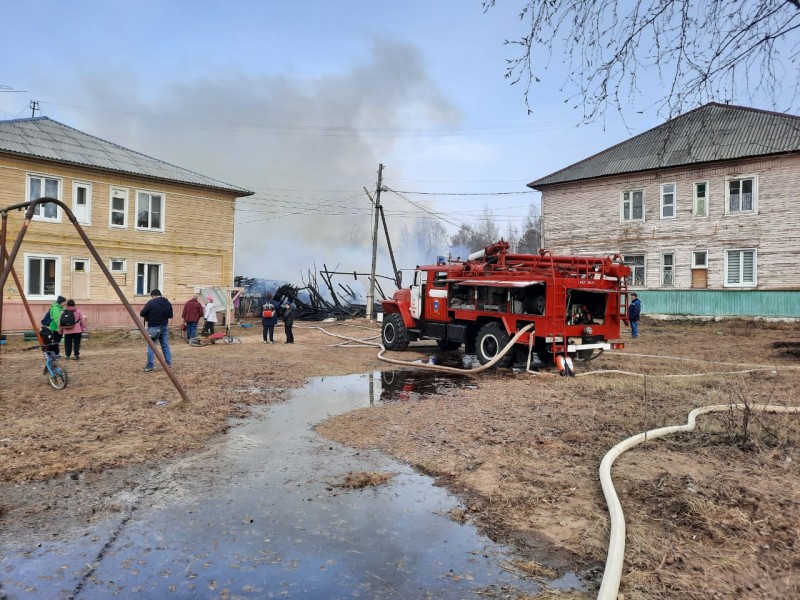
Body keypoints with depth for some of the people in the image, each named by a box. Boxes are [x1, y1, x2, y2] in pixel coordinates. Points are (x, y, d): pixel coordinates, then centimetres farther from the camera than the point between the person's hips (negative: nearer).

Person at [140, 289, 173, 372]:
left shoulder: (151, 302, -11)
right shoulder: (168, 303, 5)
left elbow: (142, 314, -8)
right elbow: (170, 315, 12)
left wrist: (149, 316, 10)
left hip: (153, 327, -5)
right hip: (164, 326, 5)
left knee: (151, 346, 0)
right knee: (165, 345, 13)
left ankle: (149, 366, -1)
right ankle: (168, 363, 16)